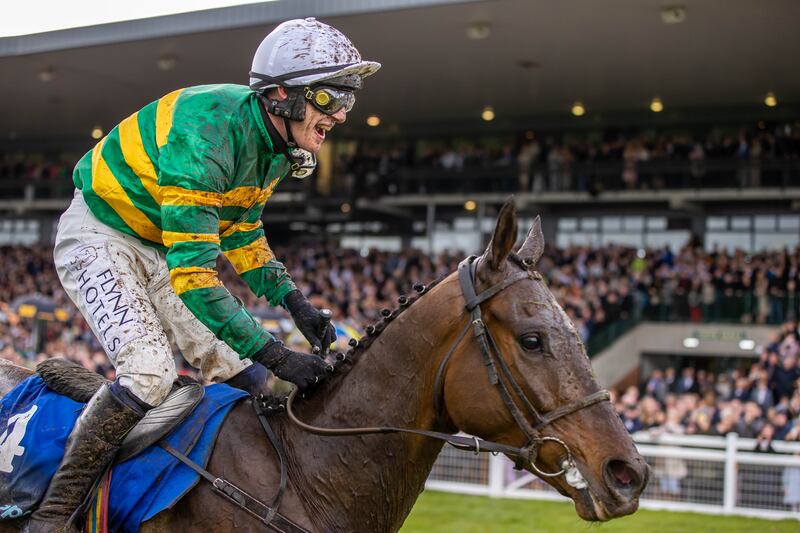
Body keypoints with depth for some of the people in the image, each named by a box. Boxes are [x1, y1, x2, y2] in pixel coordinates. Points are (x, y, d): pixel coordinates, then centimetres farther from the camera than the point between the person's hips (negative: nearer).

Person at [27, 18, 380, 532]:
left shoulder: (276, 141, -5)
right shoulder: (209, 130, -34)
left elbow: (242, 232, 11)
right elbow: (192, 272, -37)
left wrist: (294, 301, -2)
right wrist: (274, 353, -37)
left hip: (163, 248, 9)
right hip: (100, 237, -9)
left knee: (243, 378, 2)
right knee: (149, 370, -28)